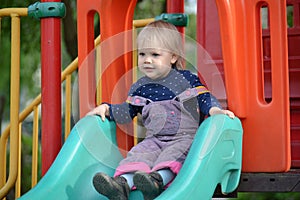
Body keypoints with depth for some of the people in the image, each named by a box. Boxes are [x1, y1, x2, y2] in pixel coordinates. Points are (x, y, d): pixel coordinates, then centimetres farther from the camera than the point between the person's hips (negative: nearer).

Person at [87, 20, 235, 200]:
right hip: (155, 139, 4)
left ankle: (157, 180, -60)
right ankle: (122, 183, -48)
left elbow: (204, 98, 0)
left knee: (174, 154, -34)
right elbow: (127, 111, 23)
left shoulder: (187, 79, 4)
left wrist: (216, 110, -21)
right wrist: (106, 109, 11)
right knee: (138, 153, -24)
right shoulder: (139, 87, 14)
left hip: (185, 137, -3)